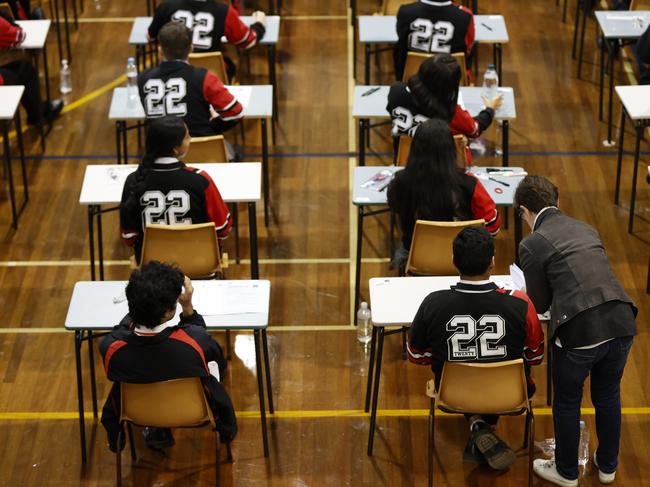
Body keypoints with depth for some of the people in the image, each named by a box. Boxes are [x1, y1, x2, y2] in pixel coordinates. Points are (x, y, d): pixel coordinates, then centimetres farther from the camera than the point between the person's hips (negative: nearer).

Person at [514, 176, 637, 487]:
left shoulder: (533, 245, -4)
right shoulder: (586, 229, 14)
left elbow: (539, 304, 6)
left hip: (579, 332, -6)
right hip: (621, 323, 6)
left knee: (567, 403, 18)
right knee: (608, 396, 26)